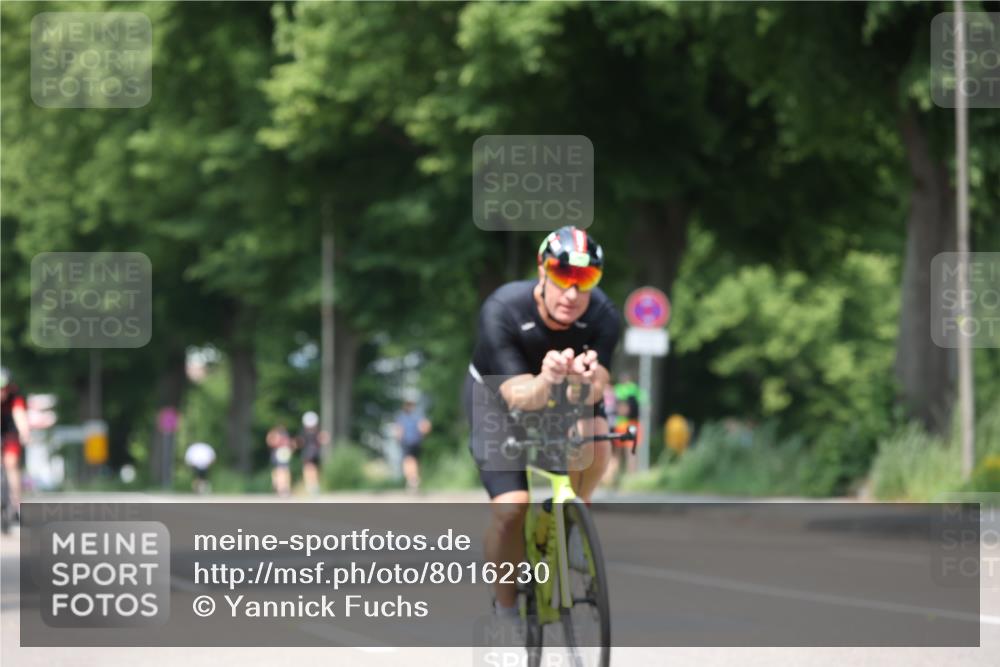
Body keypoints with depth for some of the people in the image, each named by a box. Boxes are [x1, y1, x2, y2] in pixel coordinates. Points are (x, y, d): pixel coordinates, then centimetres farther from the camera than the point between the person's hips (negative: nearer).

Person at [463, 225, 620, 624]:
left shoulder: (602, 316, -27)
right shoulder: (502, 310, -33)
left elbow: (590, 395, -35)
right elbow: (518, 397, -38)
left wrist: (586, 381, -59)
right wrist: (545, 382, -61)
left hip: (565, 399, 3)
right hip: (497, 398, -3)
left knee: (593, 435, -30)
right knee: (511, 507, -21)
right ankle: (505, 606, 2)